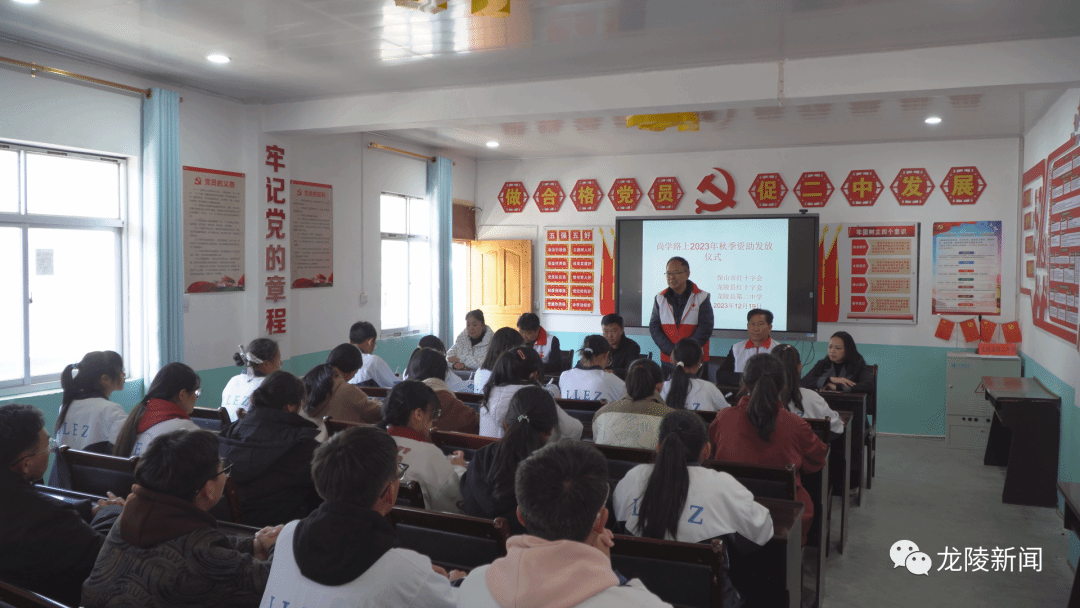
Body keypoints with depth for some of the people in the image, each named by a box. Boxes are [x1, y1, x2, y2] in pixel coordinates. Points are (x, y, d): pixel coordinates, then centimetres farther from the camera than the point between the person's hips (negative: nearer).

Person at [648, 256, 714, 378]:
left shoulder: (701, 297, -1)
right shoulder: (660, 298, 8)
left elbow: (705, 329, -6)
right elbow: (654, 328, 2)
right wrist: (671, 351, -11)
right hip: (668, 360, 3)